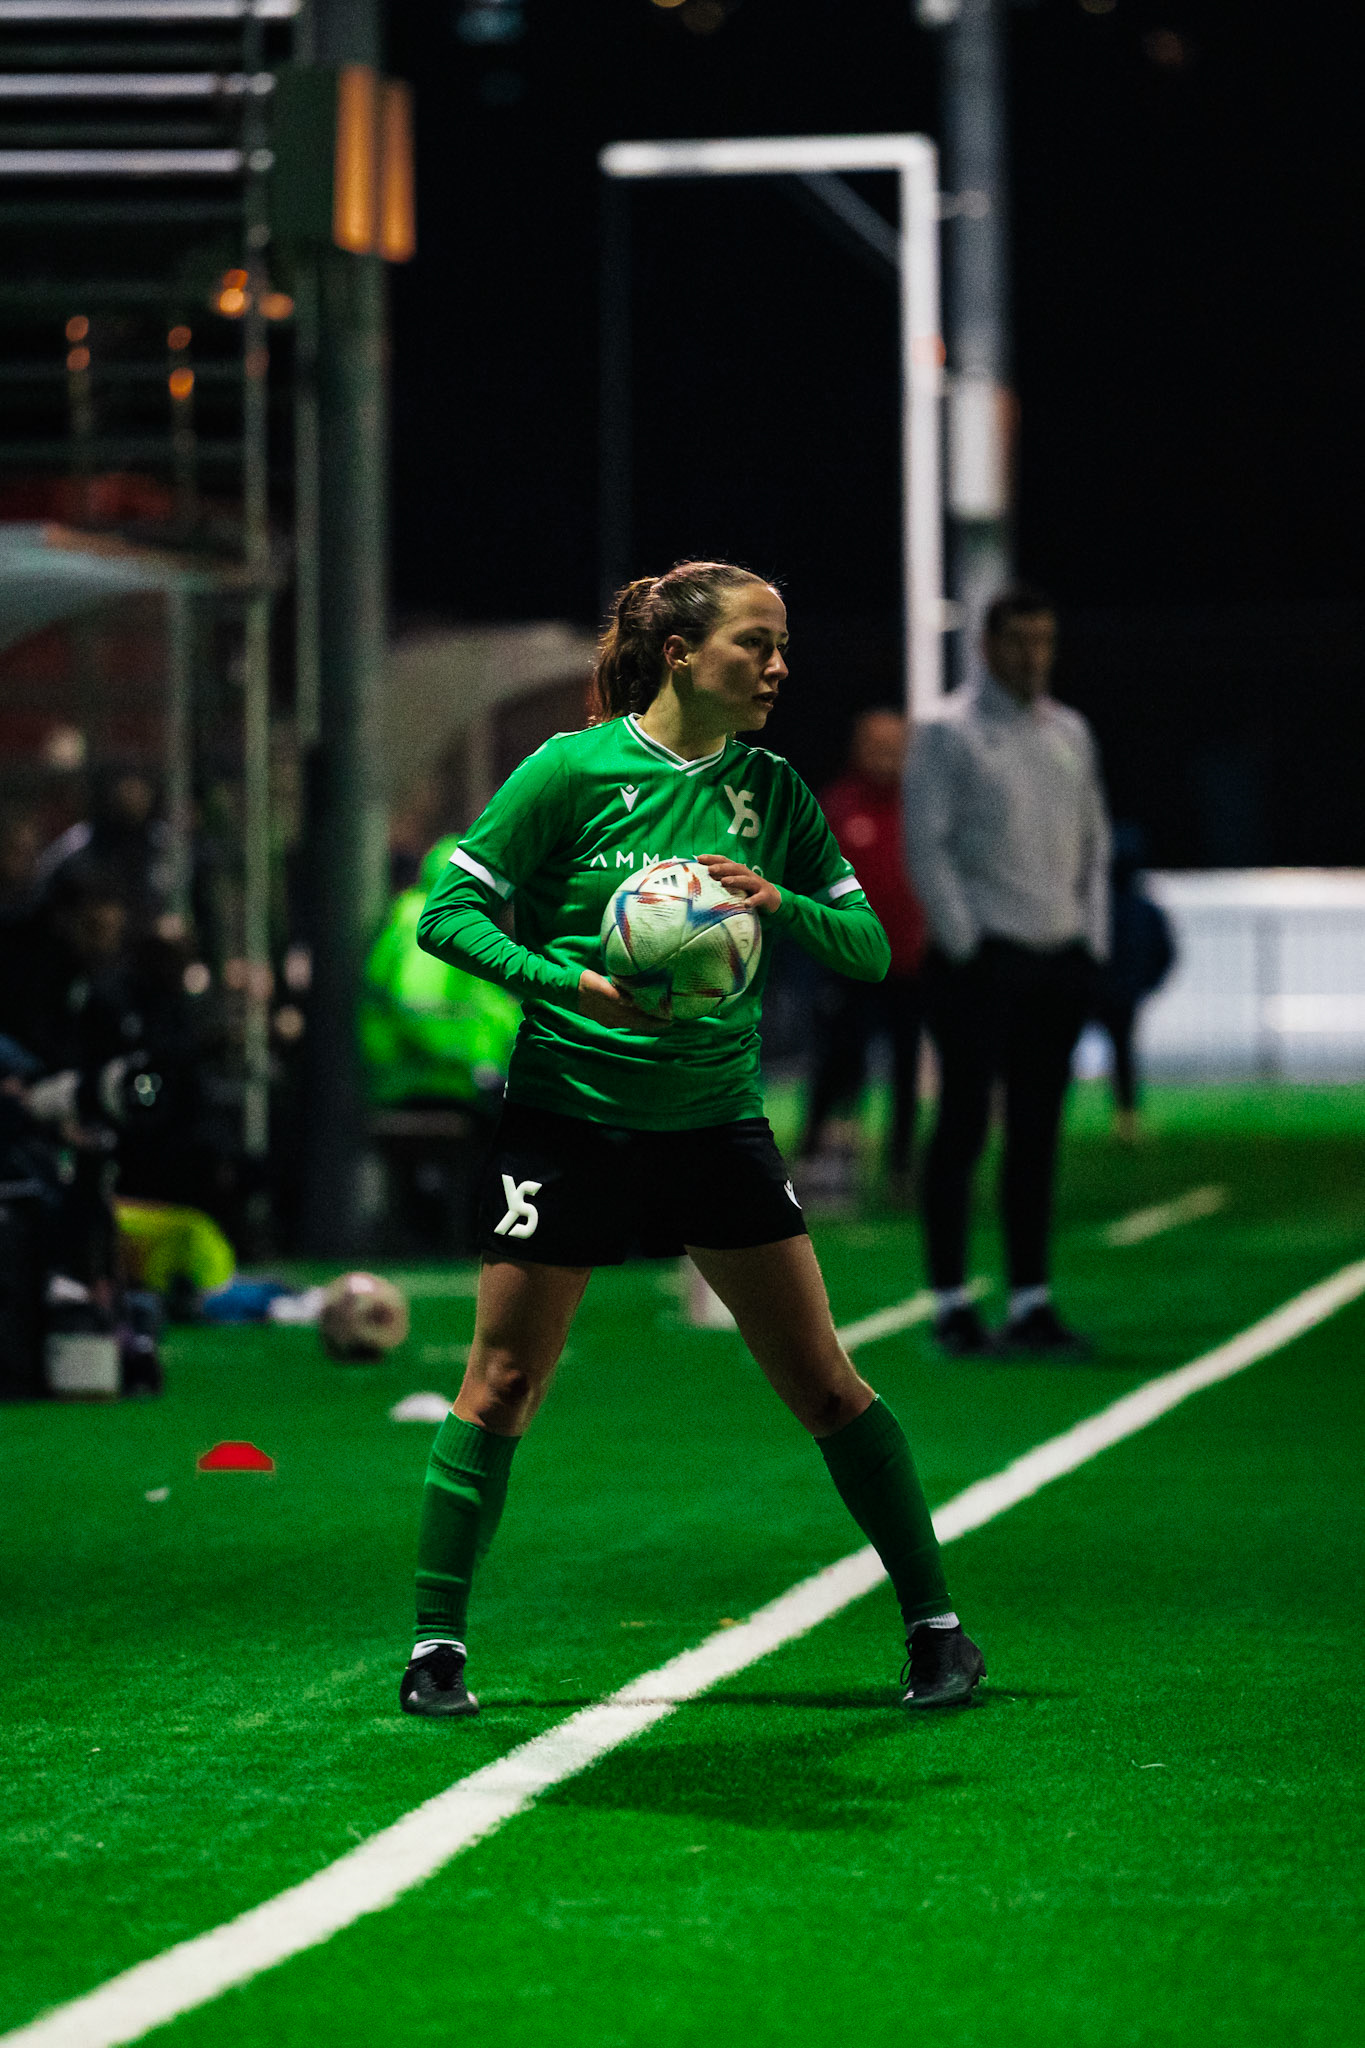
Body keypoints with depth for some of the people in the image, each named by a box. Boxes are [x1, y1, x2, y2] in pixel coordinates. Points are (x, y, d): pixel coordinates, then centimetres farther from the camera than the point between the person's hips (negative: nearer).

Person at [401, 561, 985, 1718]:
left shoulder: (772, 790, 4)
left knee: (824, 1380, 1)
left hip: (717, 1121, 3)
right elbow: (450, 913, -7)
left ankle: (936, 1626, 11)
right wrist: (572, 982, -22)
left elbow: (869, 948, 2)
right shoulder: (573, 771, -8)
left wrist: (782, 905, -18)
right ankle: (437, 1644, 9)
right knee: (503, 1384, -2)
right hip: (570, 1113, -3)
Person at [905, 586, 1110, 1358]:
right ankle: (952, 1305, -1)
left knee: (1039, 1134, 6)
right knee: (964, 1126, -4)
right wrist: (967, 946, -12)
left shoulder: (1071, 733, 15)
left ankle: (1032, 1305, 9)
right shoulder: (948, 735, -3)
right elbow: (927, 846, -7)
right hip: (981, 961, -6)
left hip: (1060, 959, 6)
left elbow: (1095, 841, 20)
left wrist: (1093, 940, 10)